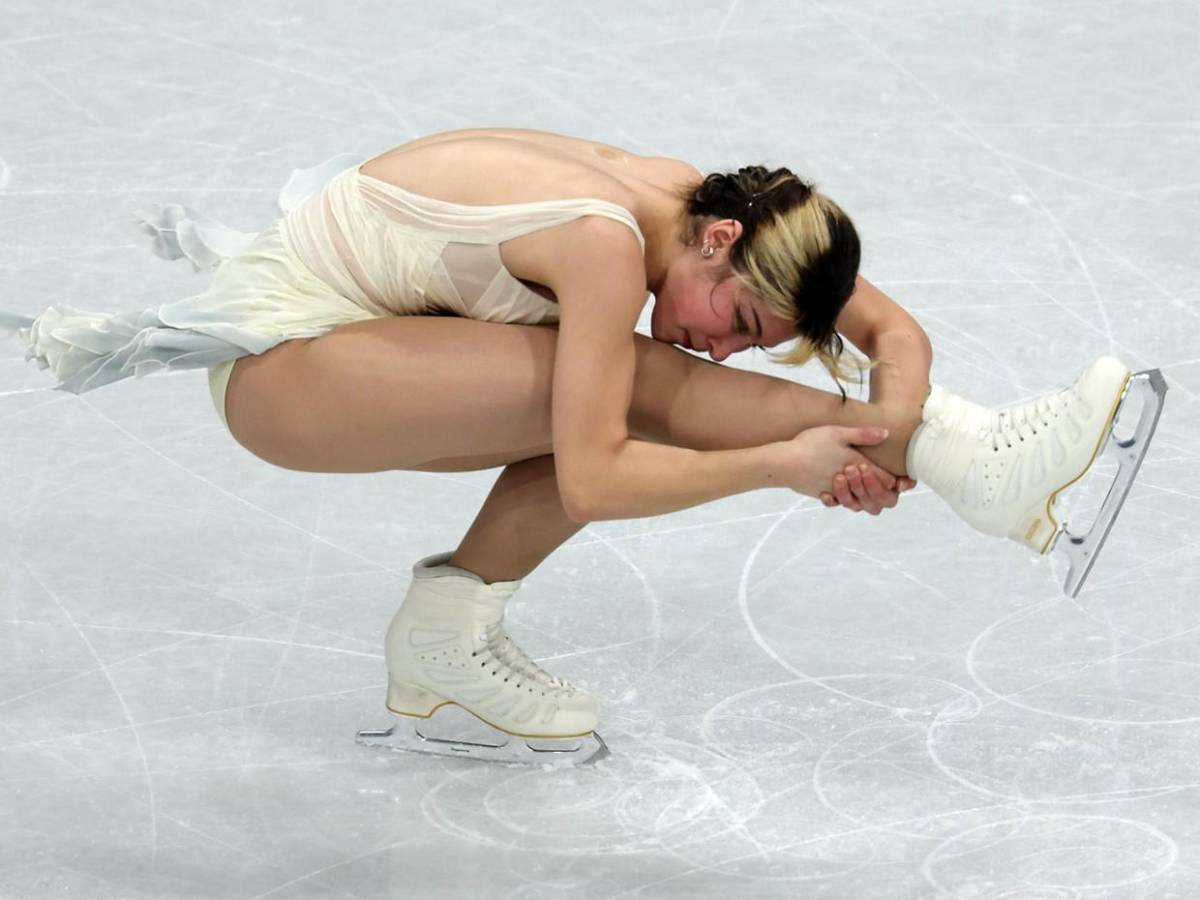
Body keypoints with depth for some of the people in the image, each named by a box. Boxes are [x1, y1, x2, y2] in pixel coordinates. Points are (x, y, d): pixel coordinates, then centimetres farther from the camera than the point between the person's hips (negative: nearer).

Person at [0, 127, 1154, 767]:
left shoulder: (715, 205, -5)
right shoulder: (611, 240, -30)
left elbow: (893, 327, -2)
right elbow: (591, 486, -33)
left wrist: (893, 407, -23)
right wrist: (784, 465, -30)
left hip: (354, 344, 9)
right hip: (279, 352, -9)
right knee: (636, 385, -24)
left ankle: (451, 638, -3)